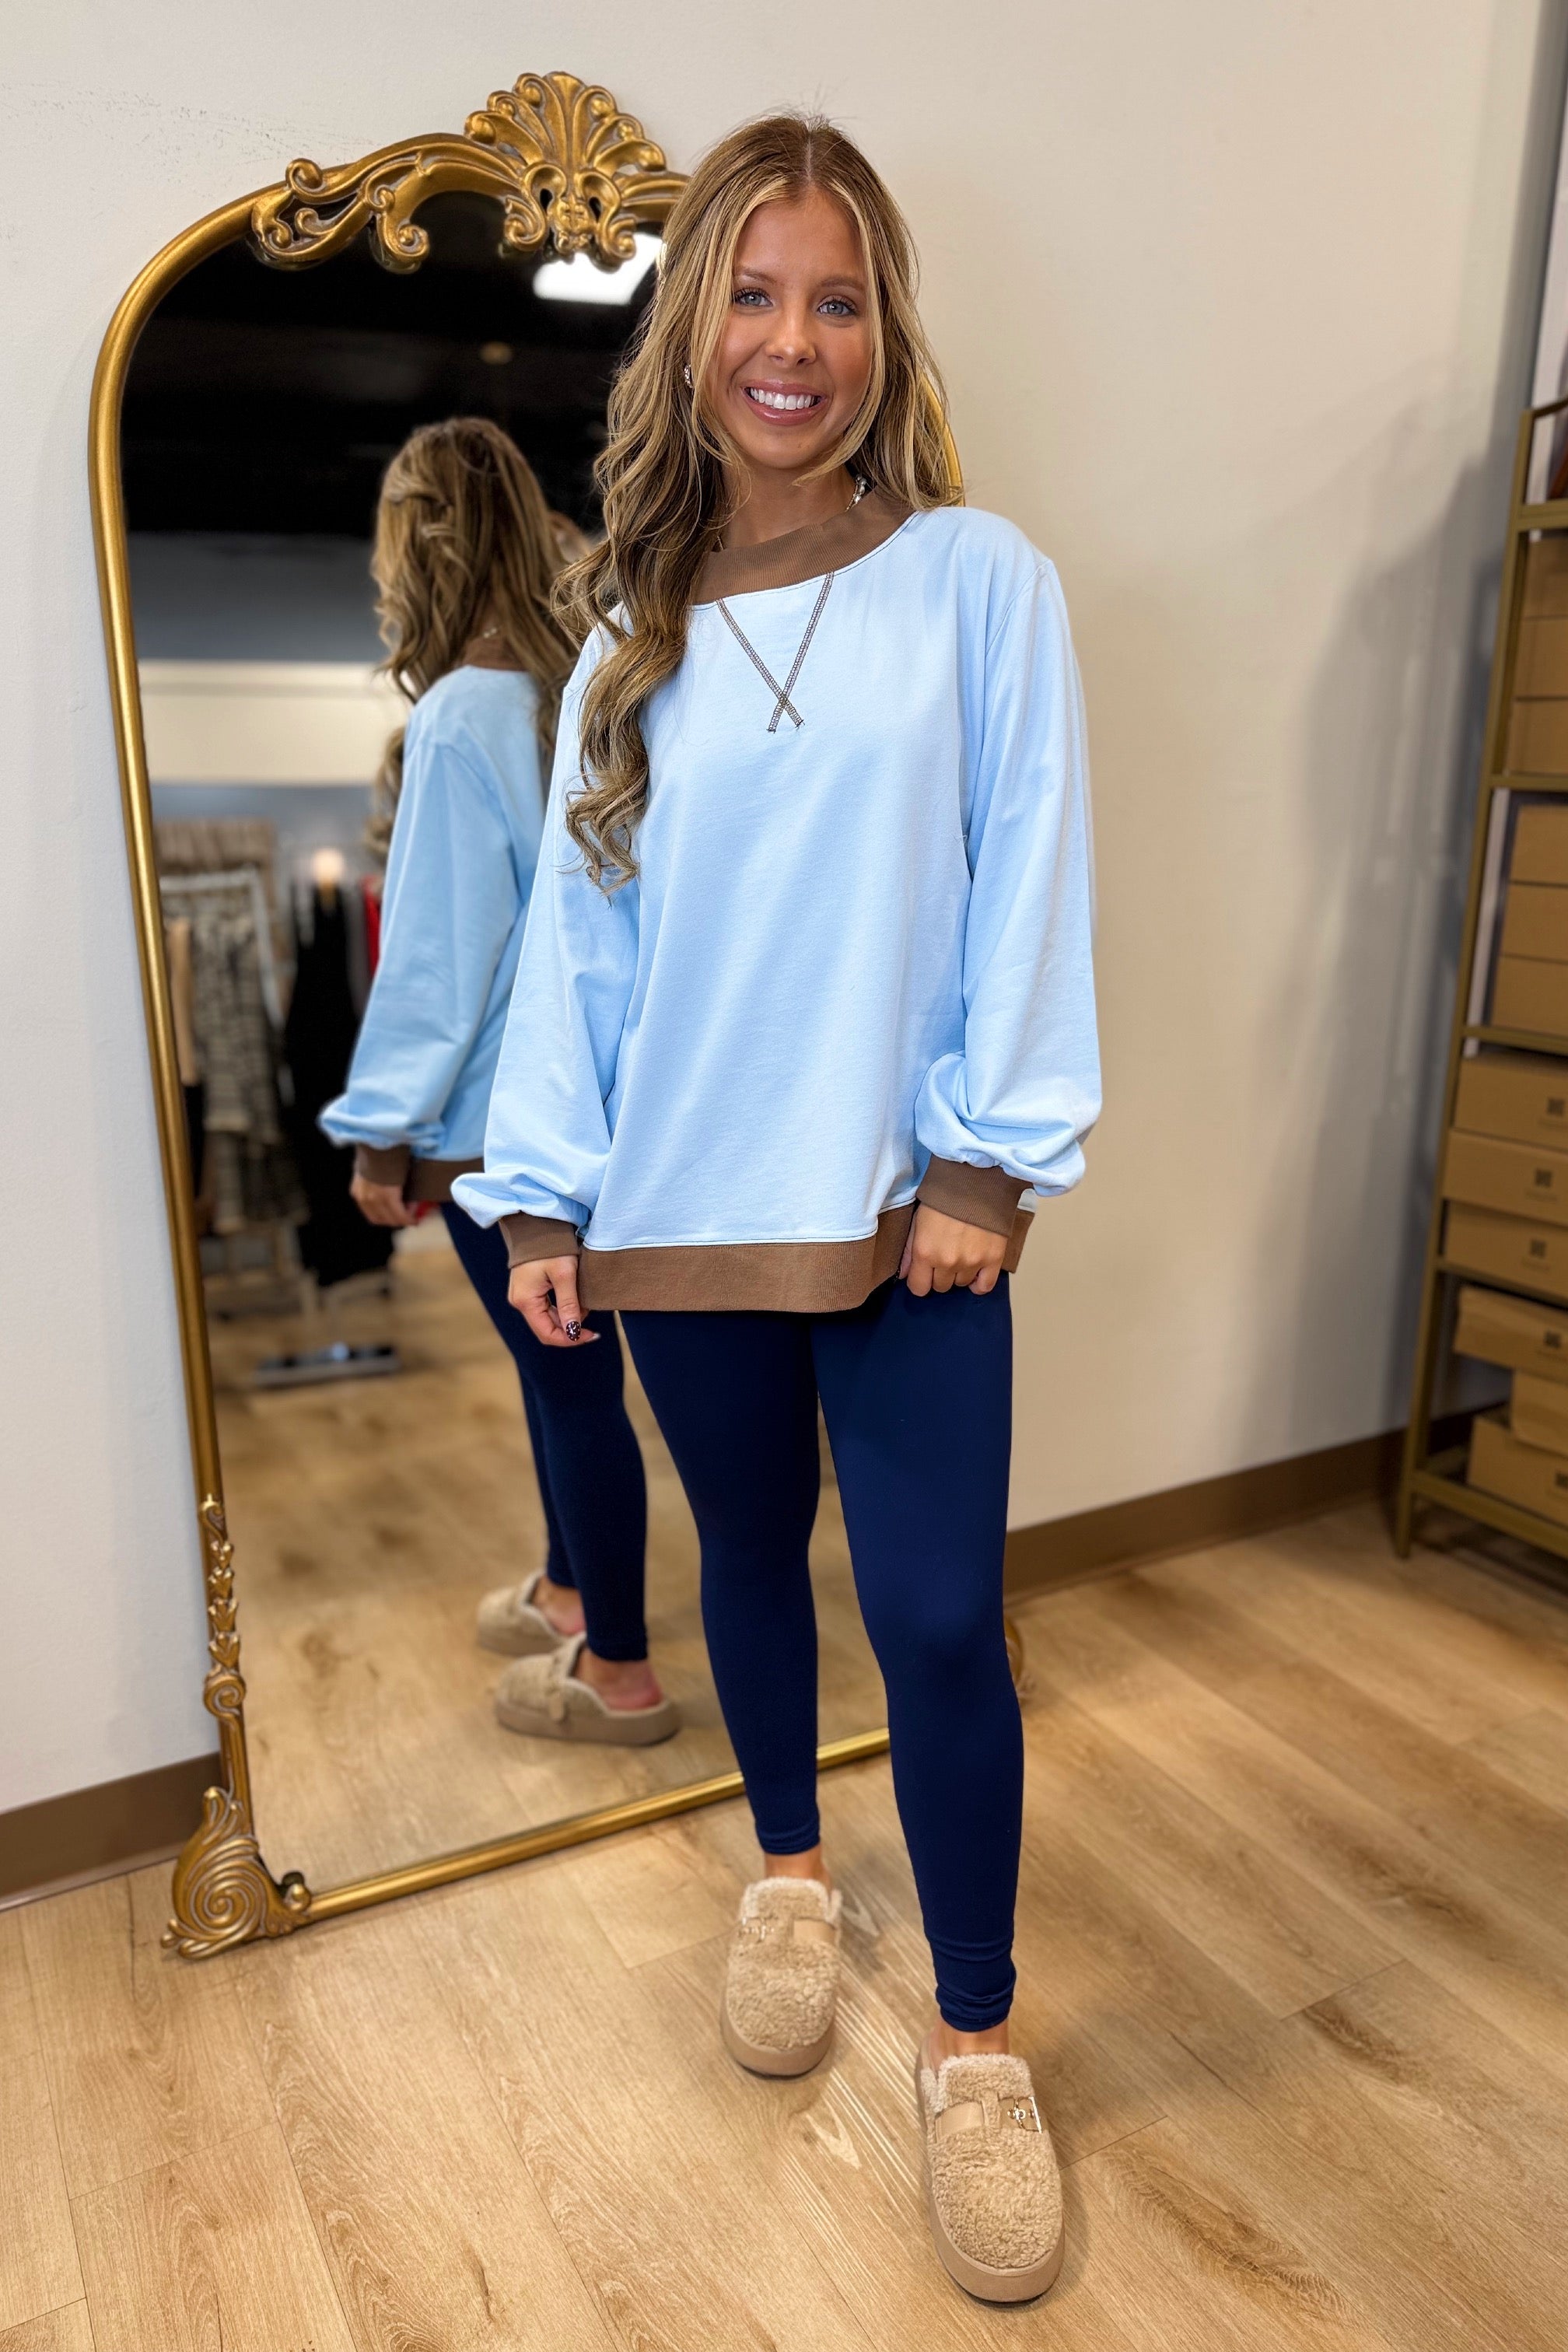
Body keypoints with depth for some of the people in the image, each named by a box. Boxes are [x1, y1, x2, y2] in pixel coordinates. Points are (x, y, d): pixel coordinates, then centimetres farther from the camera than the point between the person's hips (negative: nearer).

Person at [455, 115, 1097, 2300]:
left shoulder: (976, 579, 0)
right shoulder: (632, 630, 8)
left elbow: (1030, 884, -4)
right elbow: (580, 923, 6)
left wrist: (991, 1158, -10)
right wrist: (545, 1193, 2)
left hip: (904, 1210, -3)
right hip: (683, 1211, 3)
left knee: (938, 1614, -1)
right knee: (752, 1550, 18)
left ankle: (976, 2038, 23)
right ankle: (790, 1868, 45)